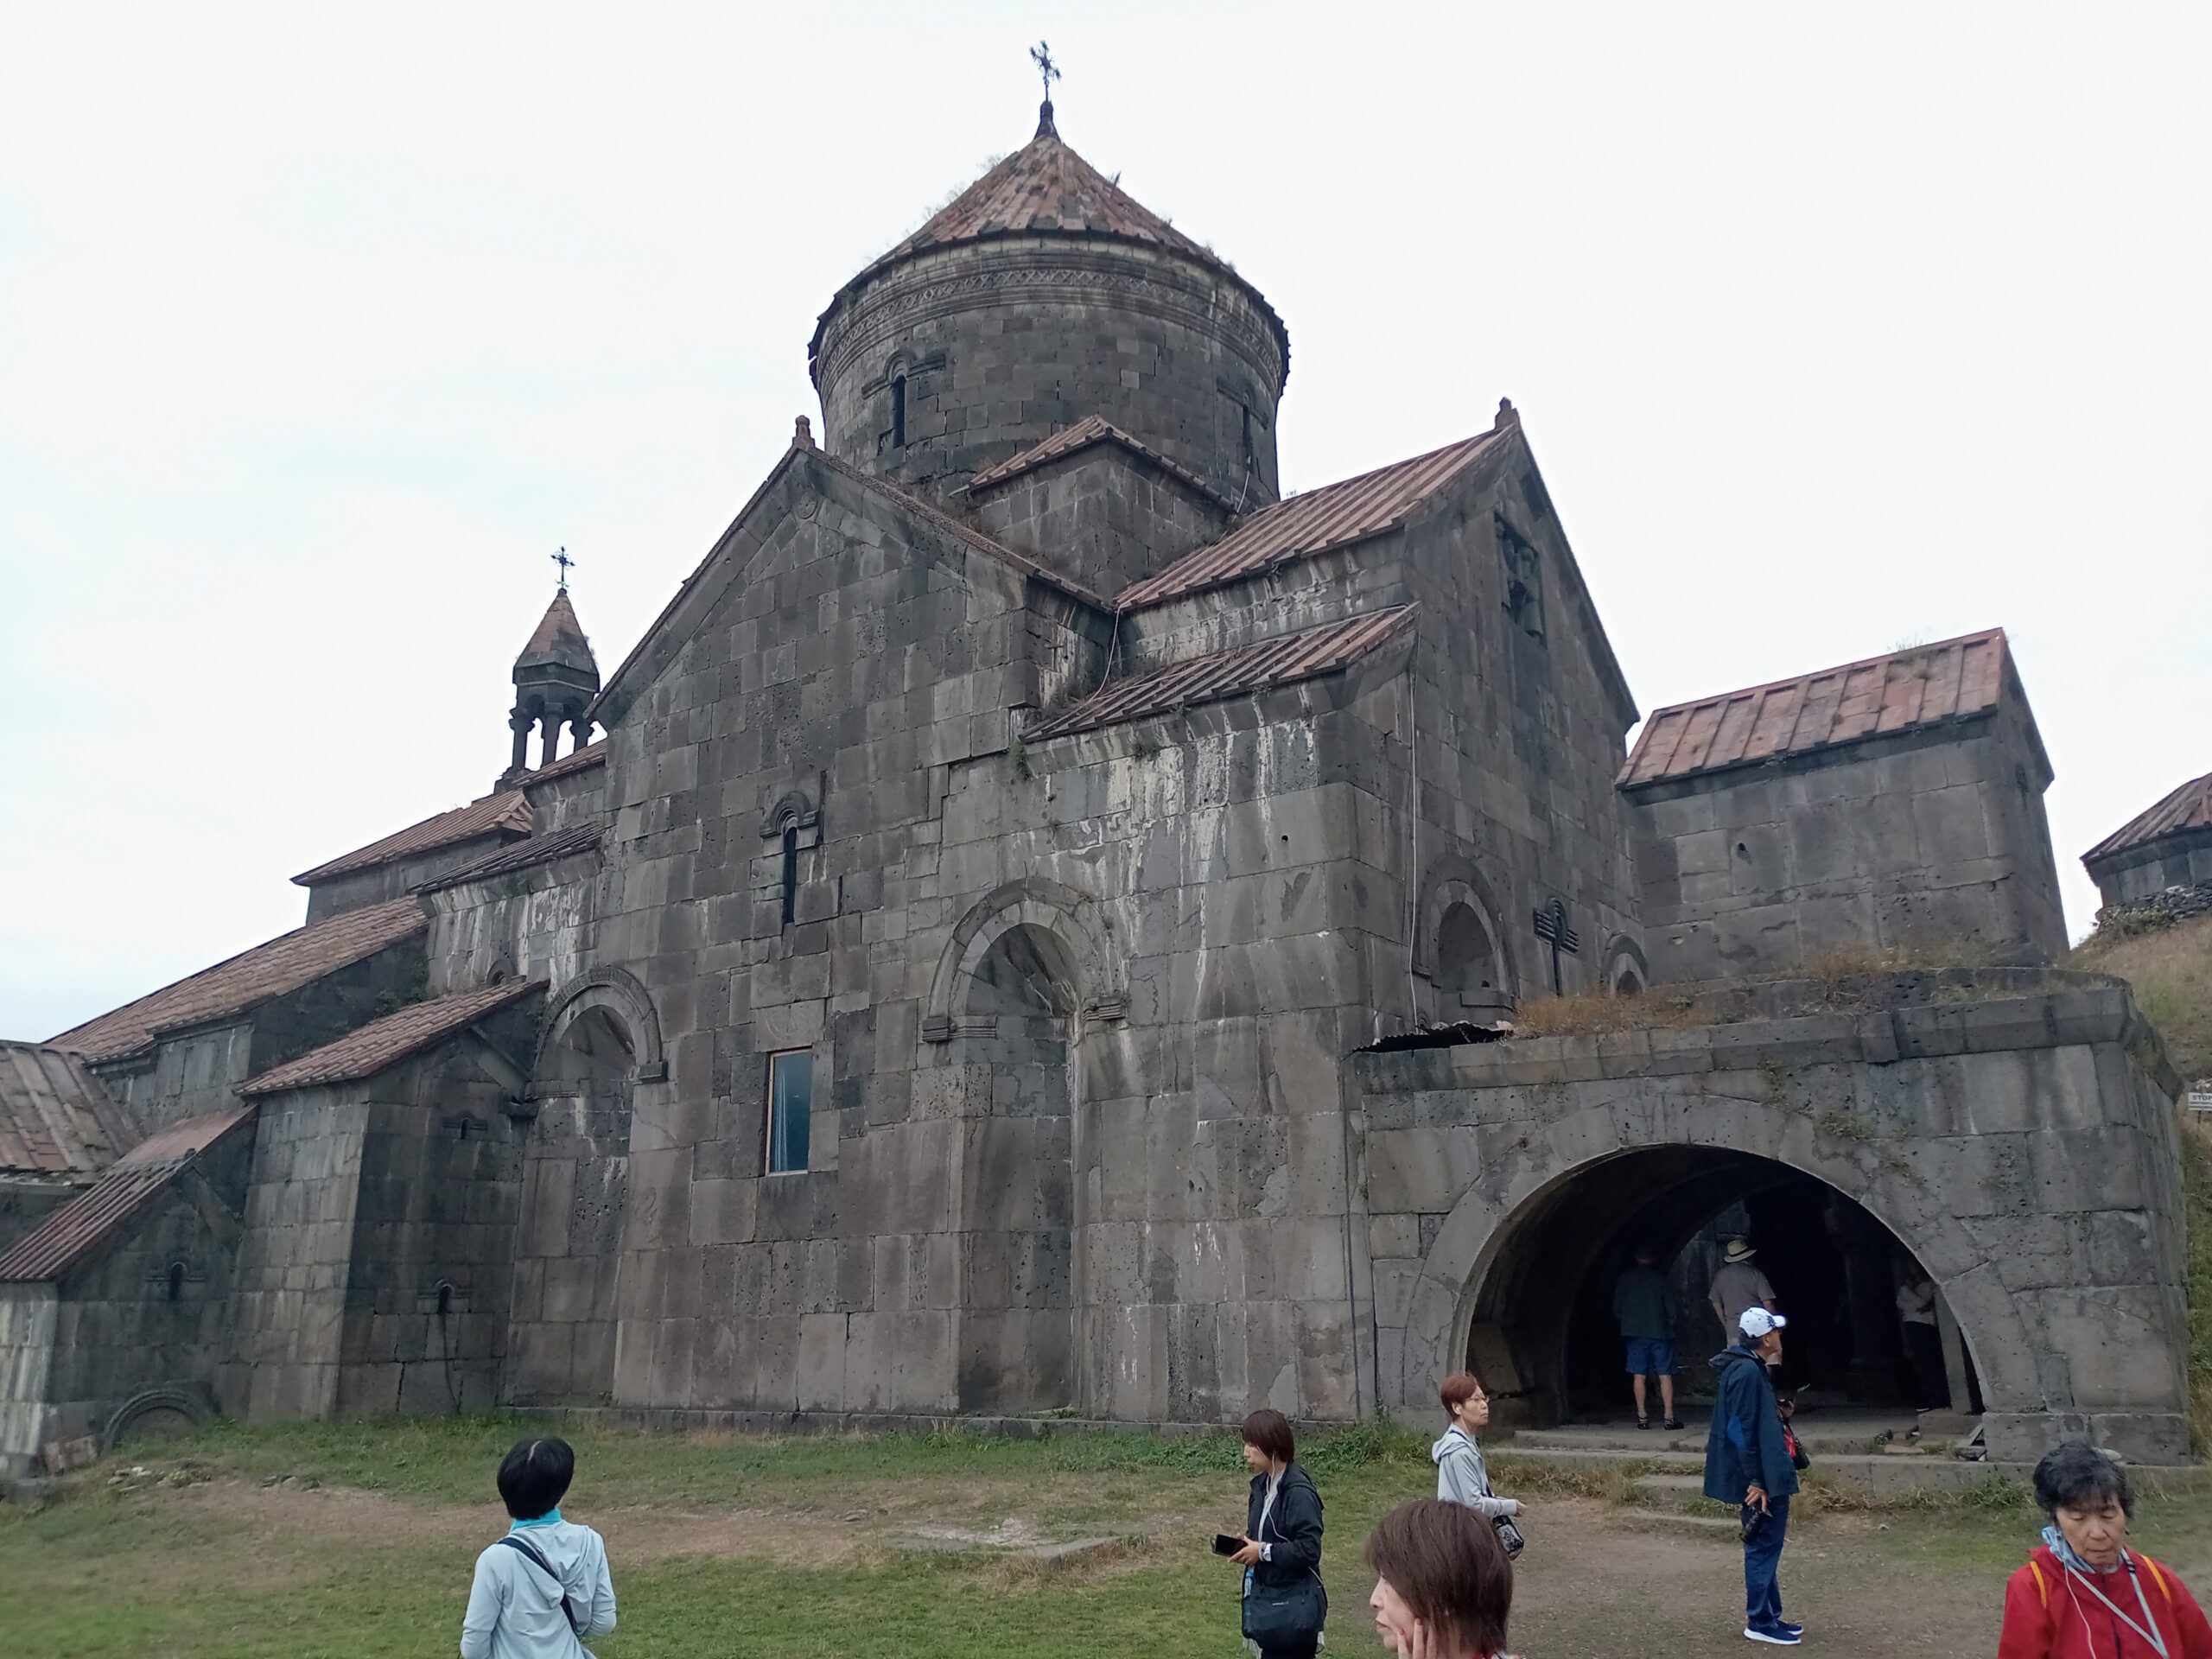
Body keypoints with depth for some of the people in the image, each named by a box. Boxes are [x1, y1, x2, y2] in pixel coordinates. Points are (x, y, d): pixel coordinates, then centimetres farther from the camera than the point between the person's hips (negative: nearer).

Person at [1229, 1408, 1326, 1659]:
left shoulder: (1298, 1492, -19)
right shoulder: (1262, 1485, 7)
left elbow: (1309, 1550, -22)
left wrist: (1263, 1552, -19)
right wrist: (1246, 1546, -2)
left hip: (1295, 1604, -8)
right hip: (1268, 1597, 8)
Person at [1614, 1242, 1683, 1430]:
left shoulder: (1625, 1279, 1)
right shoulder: (1662, 1279, -4)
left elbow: (1617, 1309, 3)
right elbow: (1673, 1309, -3)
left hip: (1635, 1332, 1)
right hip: (1660, 1332, -1)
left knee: (1639, 1376, 5)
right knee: (1665, 1375, 4)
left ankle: (1642, 1417, 5)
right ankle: (1669, 1417, 1)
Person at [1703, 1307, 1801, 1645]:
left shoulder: (1748, 1367, 11)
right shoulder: (1746, 1372, -21)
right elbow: (1741, 1430, -23)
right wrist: (1756, 1481, -21)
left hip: (1766, 1476, 10)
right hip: (1760, 1479, -10)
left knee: (1766, 1546, 17)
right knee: (1763, 1547, -1)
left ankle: (1770, 1616, 27)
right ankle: (1759, 1622, 8)